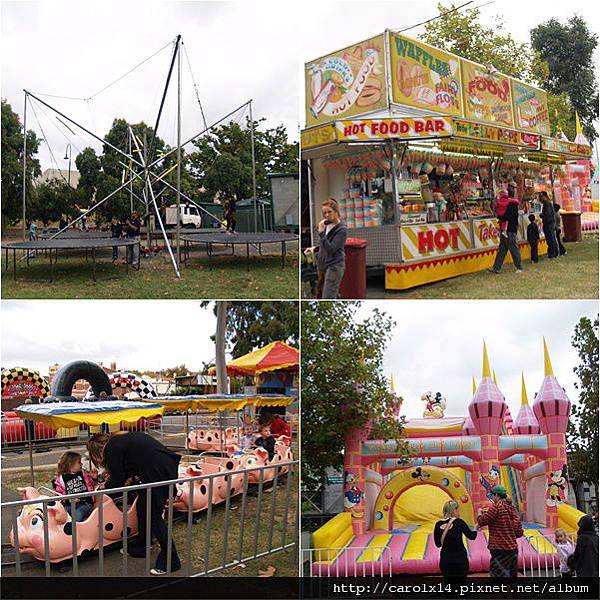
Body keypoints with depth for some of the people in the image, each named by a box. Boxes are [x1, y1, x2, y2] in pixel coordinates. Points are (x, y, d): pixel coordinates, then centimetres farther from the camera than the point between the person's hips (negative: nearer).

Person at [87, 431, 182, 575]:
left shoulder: (111, 449, -7)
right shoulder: (121, 438, 19)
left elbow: (117, 481, -2)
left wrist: (105, 486, 17)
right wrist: (130, 477, 35)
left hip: (159, 474, -10)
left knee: (154, 516, -1)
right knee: (142, 507, 21)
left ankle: (171, 560, 6)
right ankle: (141, 548, 36)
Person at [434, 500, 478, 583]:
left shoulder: (439, 524, 0)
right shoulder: (459, 522, -10)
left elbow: (438, 544, 8)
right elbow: (471, 536, -1)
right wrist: (476, 528, 17)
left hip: (445, 559, 3)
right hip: (459, 558, -3)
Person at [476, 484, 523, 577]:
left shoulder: (496, 506, -12)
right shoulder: (512, 507, 10)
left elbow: (482, 522, -8)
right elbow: (519, 532, 12)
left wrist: (479, 513, 12)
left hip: (499, 550, -8)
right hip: (513, 549, 8)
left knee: (498, 574, -5)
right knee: (511, 575, 16)